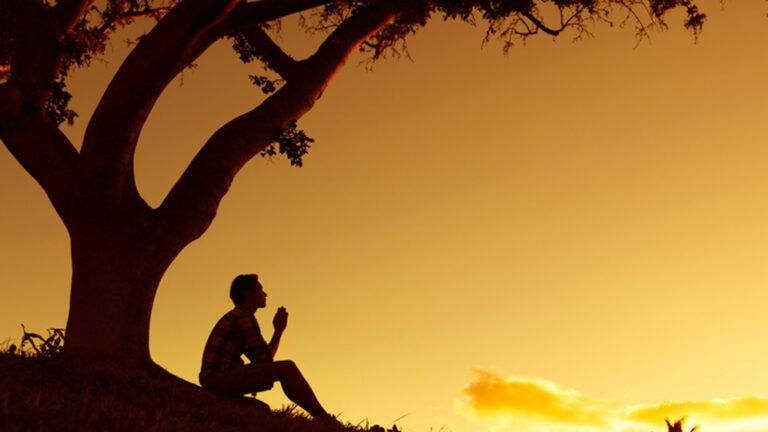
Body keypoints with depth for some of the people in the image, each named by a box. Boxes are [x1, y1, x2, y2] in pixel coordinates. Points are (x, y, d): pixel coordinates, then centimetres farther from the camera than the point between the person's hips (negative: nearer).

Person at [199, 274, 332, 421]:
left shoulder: (237, 317, 24)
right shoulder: (244, 316, -7)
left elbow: (263, 361, 21)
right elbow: (265, 360, -10)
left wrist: (279, 330, 16)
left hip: (215, 383, 11)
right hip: (220, 377, -11)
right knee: (288, 367, -14)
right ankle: (325, 420, -8)